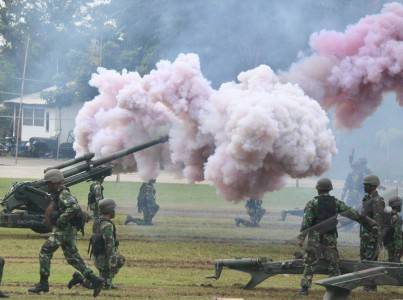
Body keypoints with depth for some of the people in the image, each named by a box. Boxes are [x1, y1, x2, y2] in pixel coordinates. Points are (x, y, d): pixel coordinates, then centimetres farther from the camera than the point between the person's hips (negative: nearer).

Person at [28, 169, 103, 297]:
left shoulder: (64, 195, -14)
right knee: (73, 258, 8)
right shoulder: (58, 195, 18)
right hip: (68, 231, 10)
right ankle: (94, 280, 2)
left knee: (45, 252, -5)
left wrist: (61, 220, -26)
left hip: (63, 231, -10)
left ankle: (43, 283, -3)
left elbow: (75, 207, -30)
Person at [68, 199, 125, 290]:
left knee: (121, 260, 27)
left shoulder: (97, 222, 8)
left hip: (97, 256, 9)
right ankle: (80, 279, -9)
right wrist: (111, 262, -24)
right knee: (106, 286, -4)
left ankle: (107, 282, 22)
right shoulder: (107, 225, -22)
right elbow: (109, 245, -25)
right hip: (104, 257, -9)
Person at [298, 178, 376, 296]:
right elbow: (352, 213, 5)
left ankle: (304, 288, 1)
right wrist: (368, 221, 12)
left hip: (315, 239, -2)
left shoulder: (312, 203, -5)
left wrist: (301, 237, -14)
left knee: (309, 264, 6)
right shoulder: (336, 203, 3)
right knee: (333, 265, 10)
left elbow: (306, 221, -12)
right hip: (330, 239, 2)